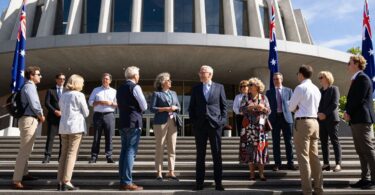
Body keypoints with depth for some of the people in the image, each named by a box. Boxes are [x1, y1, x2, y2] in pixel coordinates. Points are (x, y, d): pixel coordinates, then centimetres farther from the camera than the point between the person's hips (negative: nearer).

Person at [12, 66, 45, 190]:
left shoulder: (29, 87, 17)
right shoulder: (29, 87, -14)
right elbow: (34, 104, -22)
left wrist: (39, 116, 3)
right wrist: (41, 116, -6)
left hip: (30, 120, 11)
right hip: (29, 120, -11)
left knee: (27, 150, 22)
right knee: (24, 151, -11)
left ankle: (24, 174, 37)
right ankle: (16, 181, -9)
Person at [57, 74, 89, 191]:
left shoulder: (63, 96, 12)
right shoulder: (79, 95, -7)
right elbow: (86, 113, -3)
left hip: (63, 127, 6)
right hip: (76, 127, -6)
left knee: (63, 154, 11)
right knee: (72, 154, -3)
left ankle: (60, 181, 10)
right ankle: (66, 182, -5)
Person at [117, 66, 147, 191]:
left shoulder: (120, 88, 13)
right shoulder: (135, 87, -9)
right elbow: (144, 106, -8)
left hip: (122, 122, 8)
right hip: (134, 123, -7)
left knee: (124, 151, 10)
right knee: (131, 152, -7)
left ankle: (122, 181, 12)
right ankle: (127, 182, -7)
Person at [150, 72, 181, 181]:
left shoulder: (173, 93, 18)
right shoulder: (157, 94, 2)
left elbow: (179, 107, 18)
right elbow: (152, 108, -5)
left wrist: (175, 108, -4)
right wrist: (165, 109, -12)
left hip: (173, 122, 5)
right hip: (160, 122, -5)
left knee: (172, 148, 2)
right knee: (160, 148, -2)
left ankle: (171, 172, 7)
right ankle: (159, 172, 4)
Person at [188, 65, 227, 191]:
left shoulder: (219, 87, 7)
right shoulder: (196, 88, 10)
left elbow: (224, 105, 5)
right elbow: (191, 107, 10)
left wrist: (223, 120, -5)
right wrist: (193, 121, -1)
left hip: (215, 124, -1)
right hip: (200, 125, 1)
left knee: (217, 154, 2)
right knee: (200, 154, 5)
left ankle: (218, 182, 10)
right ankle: (199, 182, 12)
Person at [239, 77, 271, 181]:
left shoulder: (263, 97, 8)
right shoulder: (246, 97, 9)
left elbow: (269, 111, 4)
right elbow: (242, 108, -5)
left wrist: (264, 108, -16)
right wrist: (252, 107, -19)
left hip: (260, 126, 0)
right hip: (249, 127, 0)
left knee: (261, 148, -2)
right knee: (249, 149, -3)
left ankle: (261, 173, 4)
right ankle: (252, 173, 4)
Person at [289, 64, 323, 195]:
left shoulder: (300, 88, -9)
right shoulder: (316, 89, 14)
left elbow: (291, 107, -4)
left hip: (302, 123, -8)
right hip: (314, 122, 8)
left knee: (303, 158, -4)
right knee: (314, 157, 11)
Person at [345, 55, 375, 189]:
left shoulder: (362, 78, -9)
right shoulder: (356, 79, 20)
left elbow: (359, 99, -16)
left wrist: (348, 113, -8)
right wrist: (347, 112, 4)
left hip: (361, 119, -10)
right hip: (355, 120, 10)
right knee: (361, 151, 10)